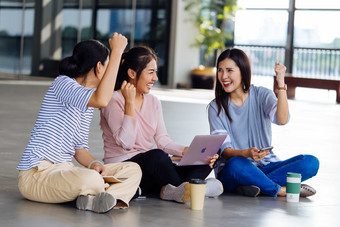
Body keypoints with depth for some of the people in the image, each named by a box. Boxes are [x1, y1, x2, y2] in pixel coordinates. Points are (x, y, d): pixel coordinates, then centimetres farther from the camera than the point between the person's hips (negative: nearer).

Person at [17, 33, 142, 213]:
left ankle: (92, 199, -28)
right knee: (90, 179, -41)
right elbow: (101, 100, -30)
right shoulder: (63, 83, -10)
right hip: (37, 174, -10)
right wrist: (117, 52, -26)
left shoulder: (88, 103, 18)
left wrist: (93, 164, -5)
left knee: (133, 170, -3)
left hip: (65, 171, 10)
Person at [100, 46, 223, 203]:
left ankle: (169, 190, -33)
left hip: (149, 169, 7)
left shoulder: (153, 102, 15)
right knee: (157, 156, -38)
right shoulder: (114, 101, -9)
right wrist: (130, 103, -20)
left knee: (205, 164, -12)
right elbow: (126, 142, -20)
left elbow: (162, 140, 7)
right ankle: (180, 188, -14)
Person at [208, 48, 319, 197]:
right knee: (236, 164, -39)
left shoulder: (262, 95, 3)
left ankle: (254, 185, -27)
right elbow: (224, 150, -9)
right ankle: (281, 190, -20)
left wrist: (280, 82, -21)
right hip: (230, 173, -2)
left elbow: (282, 119, -17)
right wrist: (246, 153, -30)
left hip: (266, 166, 2)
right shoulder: (215, 108, 0)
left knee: (311, 162, -21)